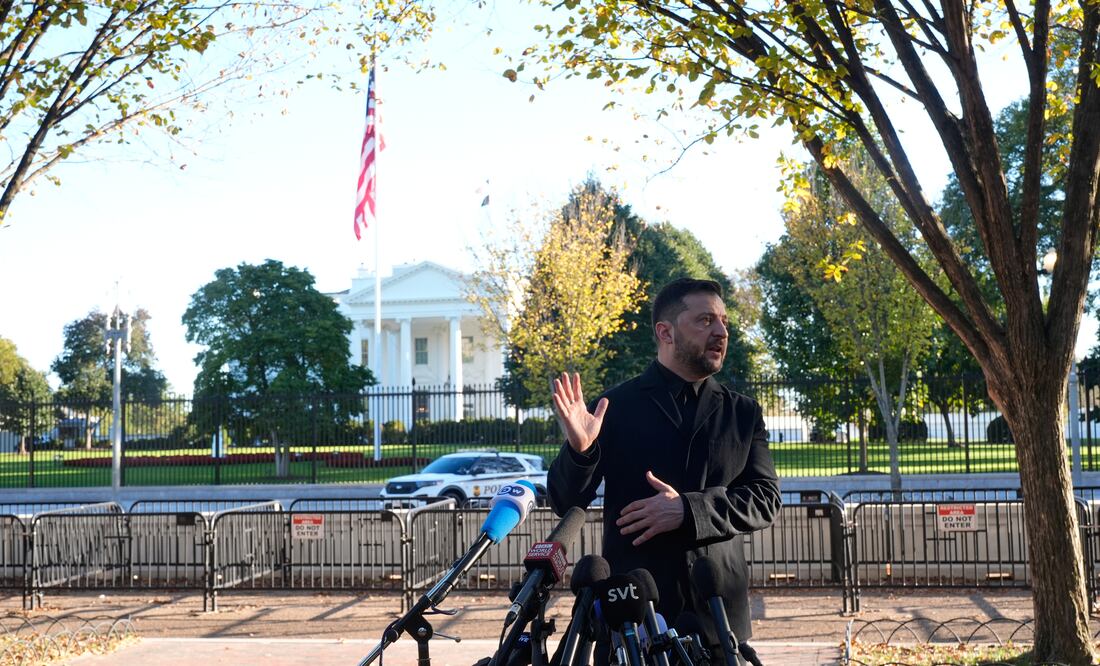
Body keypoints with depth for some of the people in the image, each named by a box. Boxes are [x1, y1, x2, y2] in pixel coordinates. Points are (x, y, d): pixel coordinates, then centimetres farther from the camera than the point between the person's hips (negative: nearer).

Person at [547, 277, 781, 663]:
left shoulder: (743, 413, 9)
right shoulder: (616, 406, 2)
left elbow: (765, 499, 0)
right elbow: (566, 503, 0)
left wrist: (688, 510, -16)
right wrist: (579, 450, -21)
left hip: (719, 604, 2)